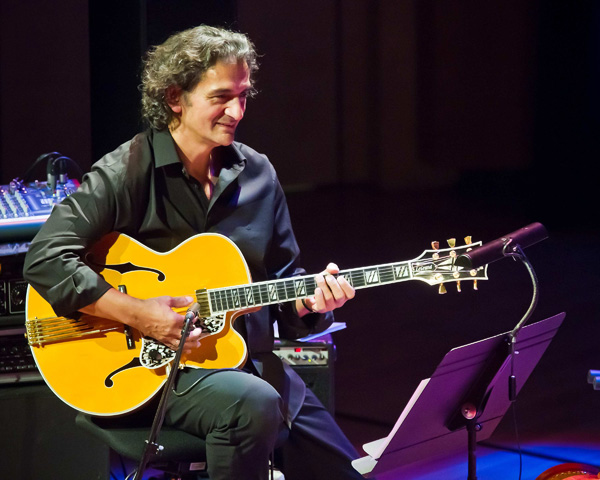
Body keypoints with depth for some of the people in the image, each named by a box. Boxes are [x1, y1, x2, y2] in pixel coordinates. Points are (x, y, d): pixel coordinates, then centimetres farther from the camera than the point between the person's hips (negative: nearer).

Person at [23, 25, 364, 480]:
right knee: (254, 405, -35)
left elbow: (282, 275, 14)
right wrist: (140, 314, -25)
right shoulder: (128, 172, -12)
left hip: (252, 363, 6)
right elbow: (46, 259, -20)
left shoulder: (256, 173, 7)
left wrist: (309, 298, -10)